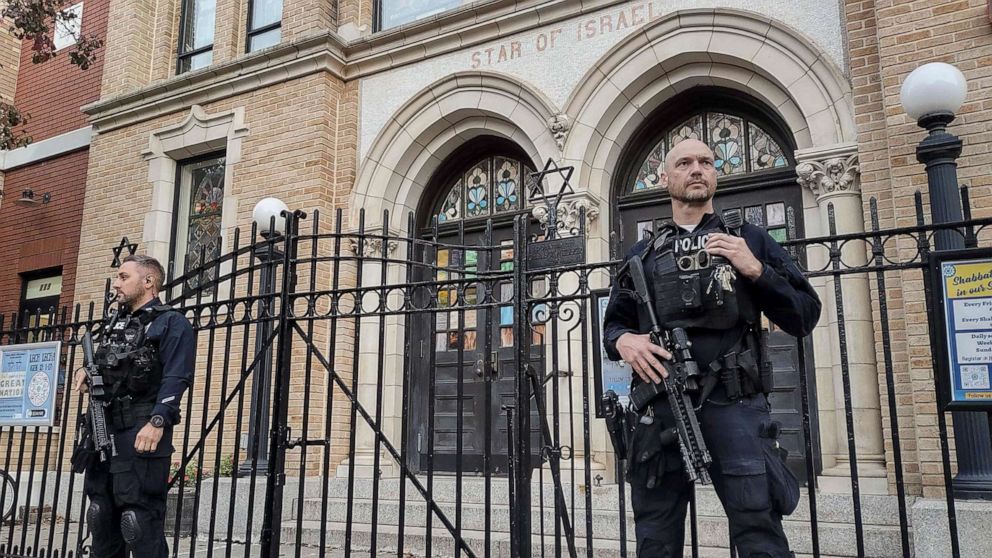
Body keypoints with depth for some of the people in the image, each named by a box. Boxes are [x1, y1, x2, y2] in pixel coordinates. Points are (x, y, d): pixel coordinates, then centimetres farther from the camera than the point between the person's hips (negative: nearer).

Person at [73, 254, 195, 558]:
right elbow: (99, 364, 31)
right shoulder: (113, 323, 21)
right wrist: (85, 371, 7)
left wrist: (157, 422, -27)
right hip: (103, 430, 8)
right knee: (101, 513, 14)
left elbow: (176, 379, -15)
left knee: (140, 518, -8)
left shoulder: (172, 324, -4)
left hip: (142, 433, -8)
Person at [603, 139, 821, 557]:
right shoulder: (642, 254, 18)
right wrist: (623, 340, -6)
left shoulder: (749, 240, 13)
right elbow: (613, 324, 18)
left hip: (735, 406, -2)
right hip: (660, 408, 2)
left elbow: (805, 316, 7)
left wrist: (755, 270, -8)